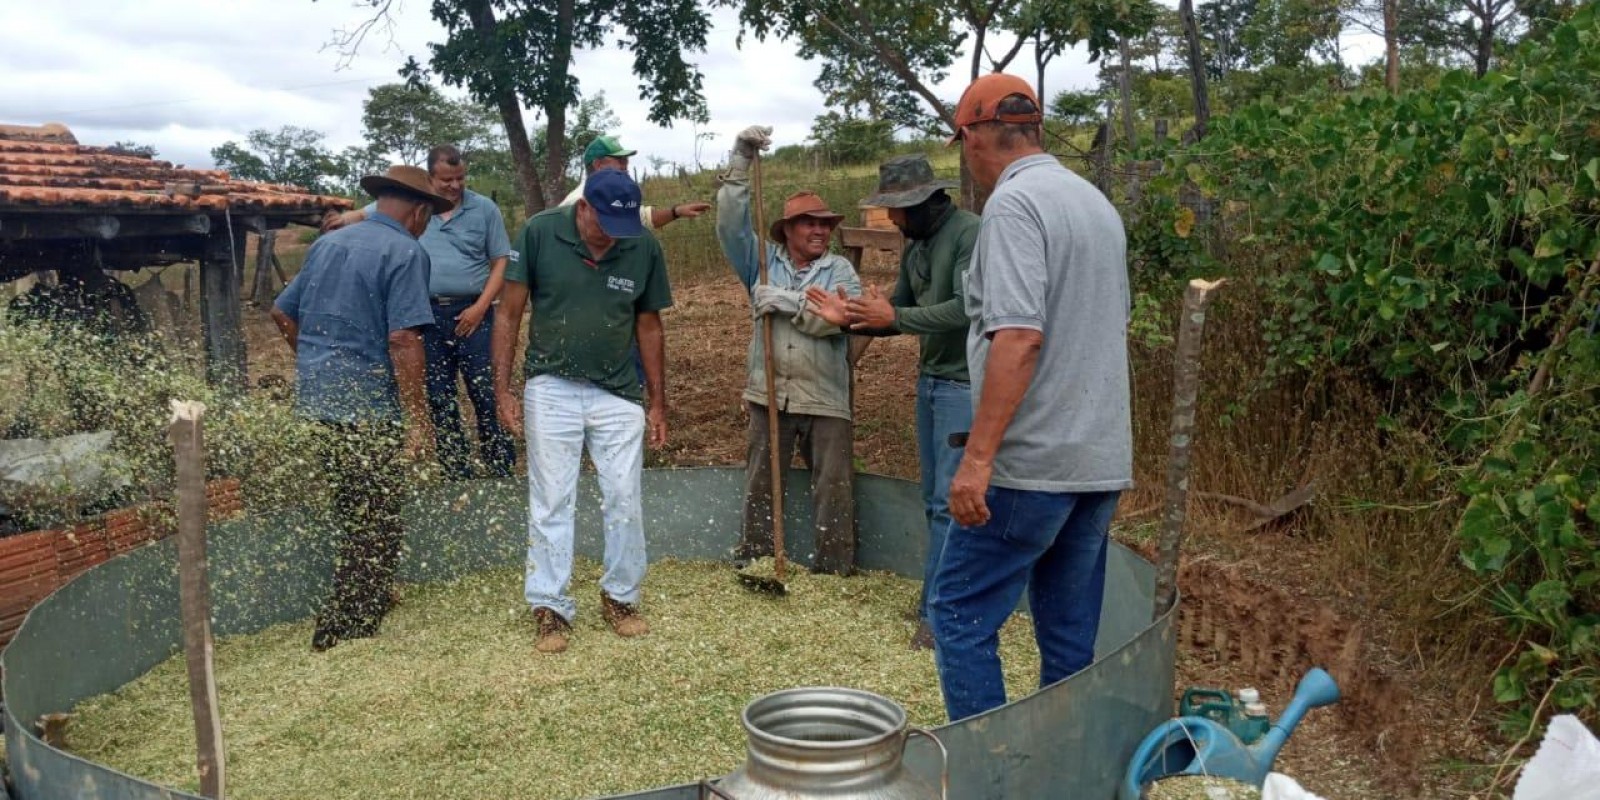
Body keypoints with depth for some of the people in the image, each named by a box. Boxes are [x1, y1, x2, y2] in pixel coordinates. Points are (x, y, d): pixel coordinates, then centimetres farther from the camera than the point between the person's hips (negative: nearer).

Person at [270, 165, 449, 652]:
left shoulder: (327, 243, 14)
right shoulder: (405, 252, -10)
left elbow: (282, 313, 21)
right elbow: (403, 341, -19)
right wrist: (418, 421, -17)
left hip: (313, 404, 8)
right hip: (365, 412, -8)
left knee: (355, 518, 22)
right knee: (375, 531, 4)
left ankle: (368, 604, 36)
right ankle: (344, 636, 11)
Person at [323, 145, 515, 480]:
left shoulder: (484, 208, 1)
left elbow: (501, 262, 2)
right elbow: (363, 214, 17)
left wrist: (481, 307, -8)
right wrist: (343, 219, -8)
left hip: (471, 314, -2)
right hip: (429, 316, 3)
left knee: (488, 396, -4)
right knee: (440, 401, 8)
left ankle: (502, 472, 6)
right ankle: (458, 476, 20)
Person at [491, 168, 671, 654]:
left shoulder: (645, 248, -7)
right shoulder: (540, 233, -13)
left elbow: (649, 327, 4)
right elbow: (509, 313, -5)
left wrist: (657, 402, 5)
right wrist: (503, 389, -8)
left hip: (619, 394, 2)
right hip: (551, 389, -1)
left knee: (624, 500, 6)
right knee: (551, 503, 3)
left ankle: (621, 598, 23)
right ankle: (551, 609, 13)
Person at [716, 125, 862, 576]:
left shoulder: (840, 270, 1)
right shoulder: (764, 261, 7)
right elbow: (731, 220, -2)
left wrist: (787, 301, -16)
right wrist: (741, 160, -9)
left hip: (825, 398, -2)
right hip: (770, 392, 2)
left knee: (834, 486, 2)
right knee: (761, 482, 10)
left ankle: (836, 567, 12)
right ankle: (754, 560, 22)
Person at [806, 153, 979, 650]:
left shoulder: (969, 233, -14)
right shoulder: (914, 246, 12)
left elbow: (967, 309, -24)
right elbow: (896, 313, 16)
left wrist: (895, 317, -18)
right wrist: (851, 319, -3)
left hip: (963, 384, -9)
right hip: (929, 380, 9)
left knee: (949, 501, -6)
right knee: (934, 498, 13)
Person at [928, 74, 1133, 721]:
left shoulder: (1014, 203, -12)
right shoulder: (1096, 202, 16)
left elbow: (1019, 337, -23)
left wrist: (978, 457, -23)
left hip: (1033, 465, -9)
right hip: (1101, 460, 9)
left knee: (961, 614, 1)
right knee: (1070, 632, 14)